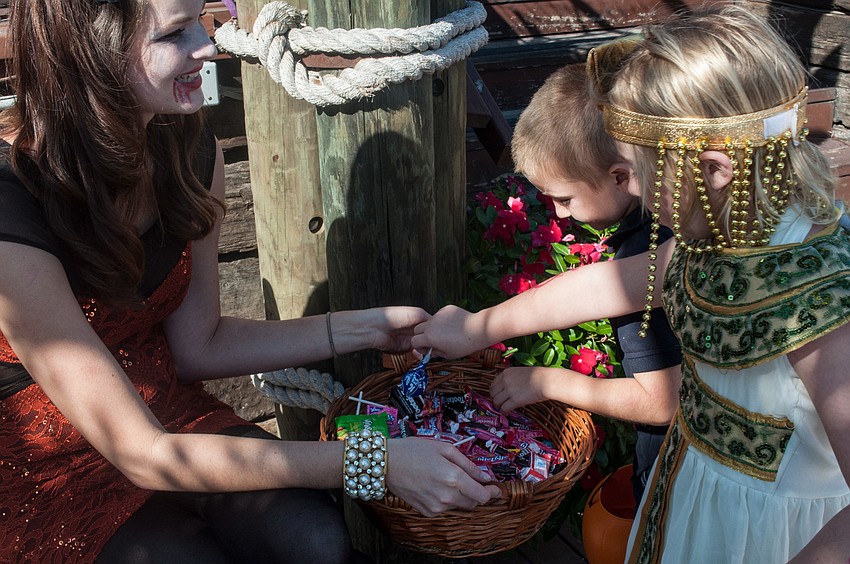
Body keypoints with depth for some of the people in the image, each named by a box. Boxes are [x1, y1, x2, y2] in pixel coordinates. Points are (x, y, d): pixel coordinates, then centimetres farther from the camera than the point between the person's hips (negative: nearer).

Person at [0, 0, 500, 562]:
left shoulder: (191, 152, -7)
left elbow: (196, 346, 2)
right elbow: (143, 453, -28)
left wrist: (365, 328, -3)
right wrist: (373, 462, -30)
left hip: (165, 408, 5)